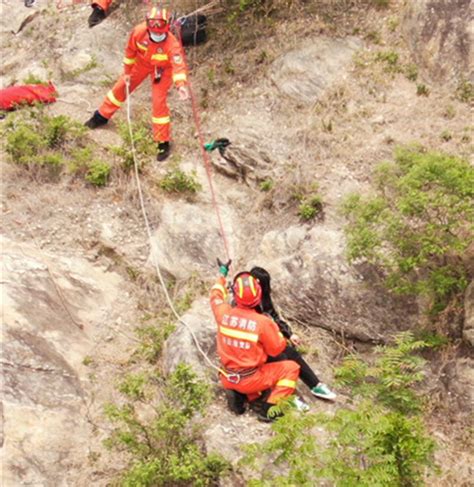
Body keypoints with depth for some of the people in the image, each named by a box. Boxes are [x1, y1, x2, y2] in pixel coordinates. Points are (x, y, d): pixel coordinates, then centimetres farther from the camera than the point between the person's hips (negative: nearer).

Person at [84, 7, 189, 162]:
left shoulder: (172, 44, -39)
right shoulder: (139, 31, -29)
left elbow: (178, 65, -50)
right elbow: (130, 50, -10)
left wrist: (181, 85, -69)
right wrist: (127, 72, -2)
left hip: (162, 69, -3)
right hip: (142, 62, 4)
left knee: (159, 102, -9)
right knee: (121, 86, 10)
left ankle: (163, 142, 4)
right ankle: (102, 116, 34)